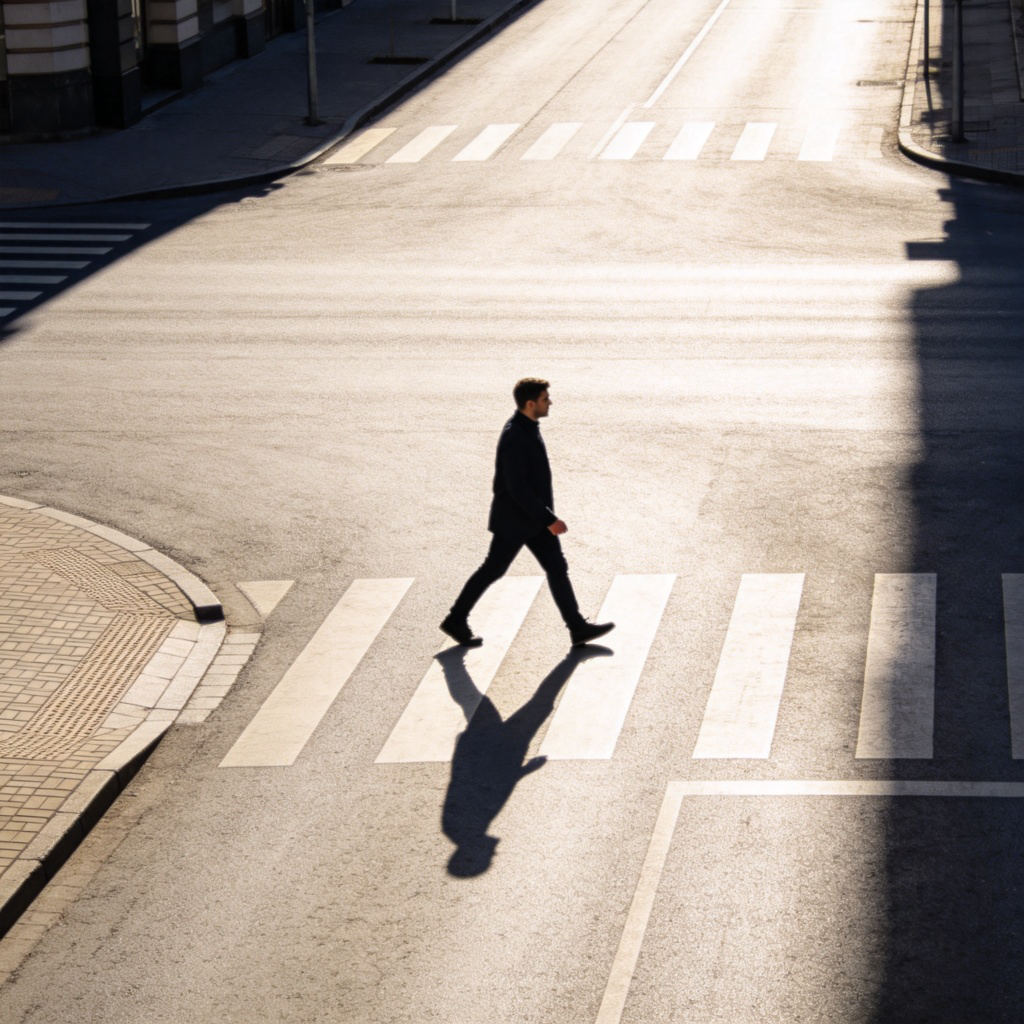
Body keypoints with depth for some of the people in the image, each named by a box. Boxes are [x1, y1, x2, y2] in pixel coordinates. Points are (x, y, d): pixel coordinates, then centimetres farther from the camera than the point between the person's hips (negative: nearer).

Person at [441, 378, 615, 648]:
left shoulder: (528, 428, 5)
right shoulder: (514, 437, -26)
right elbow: (517, 489, -27)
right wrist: (549, 519, -25)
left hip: (533, 517, 9)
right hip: (515, 519, -9)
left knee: (557, 568, 6)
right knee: (493, 570, 5)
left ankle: (578, 627, 8)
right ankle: (456, 620, 20)